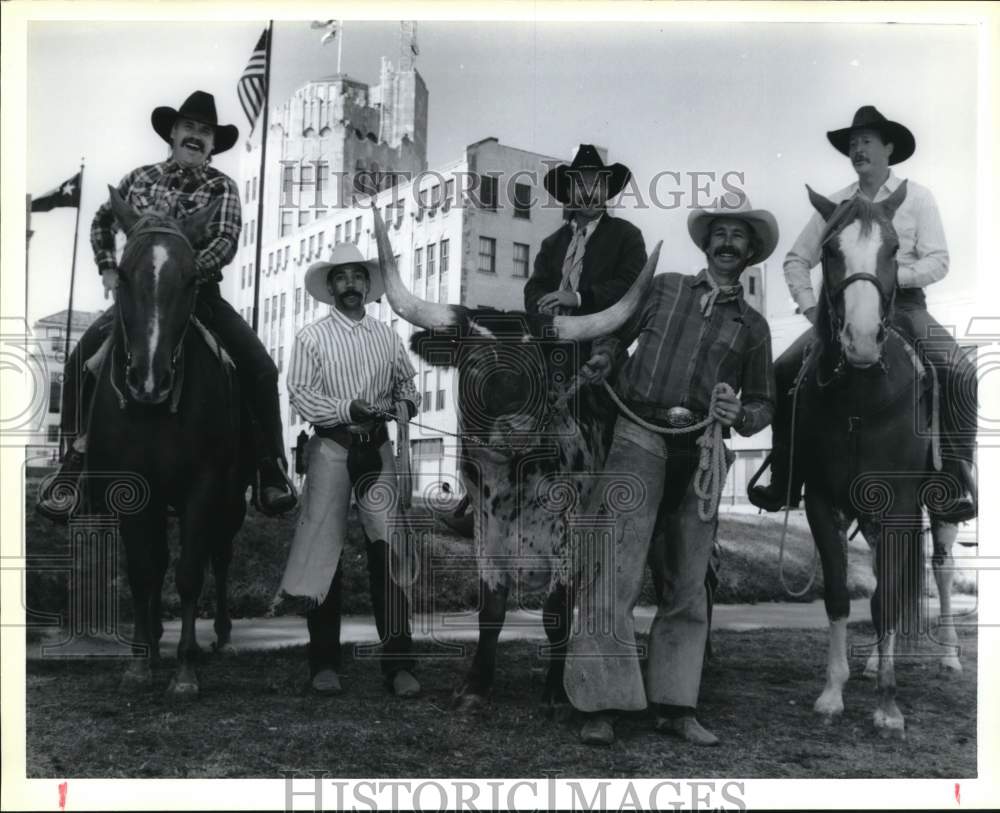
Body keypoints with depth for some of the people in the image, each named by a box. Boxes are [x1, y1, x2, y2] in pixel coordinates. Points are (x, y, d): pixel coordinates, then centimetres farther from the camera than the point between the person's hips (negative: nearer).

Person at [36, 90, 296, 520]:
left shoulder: (221, 187, 2)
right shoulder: (140, 178, 9)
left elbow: (225, 243, -13)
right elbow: (103, 222, 23)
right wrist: (108, 268, 8)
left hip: (199, 293, -1)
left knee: (259, 367, -19)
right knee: (82, 356, -18)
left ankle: (269, 467, -9)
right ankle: (76, 454, -7)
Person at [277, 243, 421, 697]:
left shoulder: (386, 336, 10)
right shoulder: (311, 337, 1)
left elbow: (407, 385, 16)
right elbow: (300, 395, -7)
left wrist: (403, 405, -6)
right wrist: (349, 410, -19)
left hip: (377, 447, 2)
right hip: (331, 446, -2)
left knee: (389, 549, -4)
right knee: (323, 550, 2)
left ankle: (398, 663, 0)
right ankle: (324, 663, 13)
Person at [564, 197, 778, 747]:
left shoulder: (753, 325, 17)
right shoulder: (664, 288, 15)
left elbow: (764, 402, 16)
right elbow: (617, 330, 21)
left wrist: (739, 416, -6)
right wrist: (602, 356, -1)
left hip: (701, 453, 3)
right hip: (642, 437, -2)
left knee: (686, 586, 6)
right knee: (614, 572, -12)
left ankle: (675, 706, 14)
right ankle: (601, 706, -10)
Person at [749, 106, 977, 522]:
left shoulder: (917, 197, 6)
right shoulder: (834, 203, 12)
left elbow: (938, 262, -2)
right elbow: (796, 260, 13)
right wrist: (810, 305, -2)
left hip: (903, 305, -2)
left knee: (959, 374, -28)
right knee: (783, 373, -13)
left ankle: (956, 482, -19)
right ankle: (784, 483, -3)